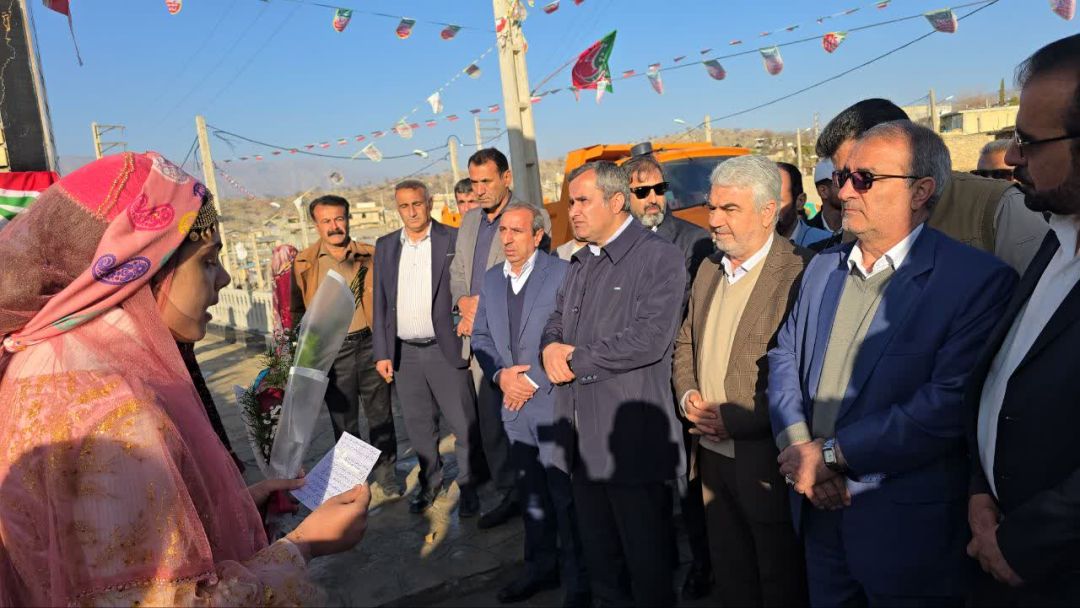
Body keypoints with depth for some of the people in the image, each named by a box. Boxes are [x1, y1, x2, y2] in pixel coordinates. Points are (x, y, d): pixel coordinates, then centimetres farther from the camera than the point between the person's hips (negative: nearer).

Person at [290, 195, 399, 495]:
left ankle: (385, 472, 30)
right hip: (332, 352, 0)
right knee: (343, 420, 13)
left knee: (380, 414, 11)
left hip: (369, 344, 1)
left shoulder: (370, 256, 1)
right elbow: (297, 310, 7)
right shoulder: (303, 263, -1)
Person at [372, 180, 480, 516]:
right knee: (419, 425, 14)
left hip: (446, 349, -4)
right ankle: (430, 482, 32)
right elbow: (380, 303, 10)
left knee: (463, 424, 2)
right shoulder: (385, 246, 8)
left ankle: (468, 486, 20)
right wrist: (382, 353, 5)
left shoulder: (455, 240, -4)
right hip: (404, 352, 4)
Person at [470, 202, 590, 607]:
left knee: (566, 497, 0)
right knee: (530, 493, 18)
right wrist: (500, 374, -5)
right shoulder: (491, 279, 10)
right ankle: (540, 567, 35)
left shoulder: (562, 273, -10)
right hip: (513, 404, 6)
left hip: (554, 402, -6)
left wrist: (533, 381, -15)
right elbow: (480, 336, 13)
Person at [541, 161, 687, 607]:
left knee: (647, 562, 6)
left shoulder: (660, 259, -9)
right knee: (599, 556, 19)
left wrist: (575, 361, -12)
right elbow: (557, 321, 19)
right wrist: (551, 348, -5)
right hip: (583, 437, 7)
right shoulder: (580, 263, 17)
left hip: (633, 438, -7)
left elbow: (649, 339, -21)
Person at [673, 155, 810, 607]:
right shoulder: (709, 268, 9)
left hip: (766, 463, -7)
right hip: (712, 457, 7)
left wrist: (735, 419, -20)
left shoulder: (800, 272, -17)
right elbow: (685, 342, 17)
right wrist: (688, 395, -1)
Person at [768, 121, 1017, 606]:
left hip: (908, 530, -5)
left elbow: (950, 402, -24)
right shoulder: (823, 267, 7)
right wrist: (798, 448, -11)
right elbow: (784, 356, 5)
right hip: (819, 509, 6)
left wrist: (830, 453, -19)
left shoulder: (978, 280, -14)